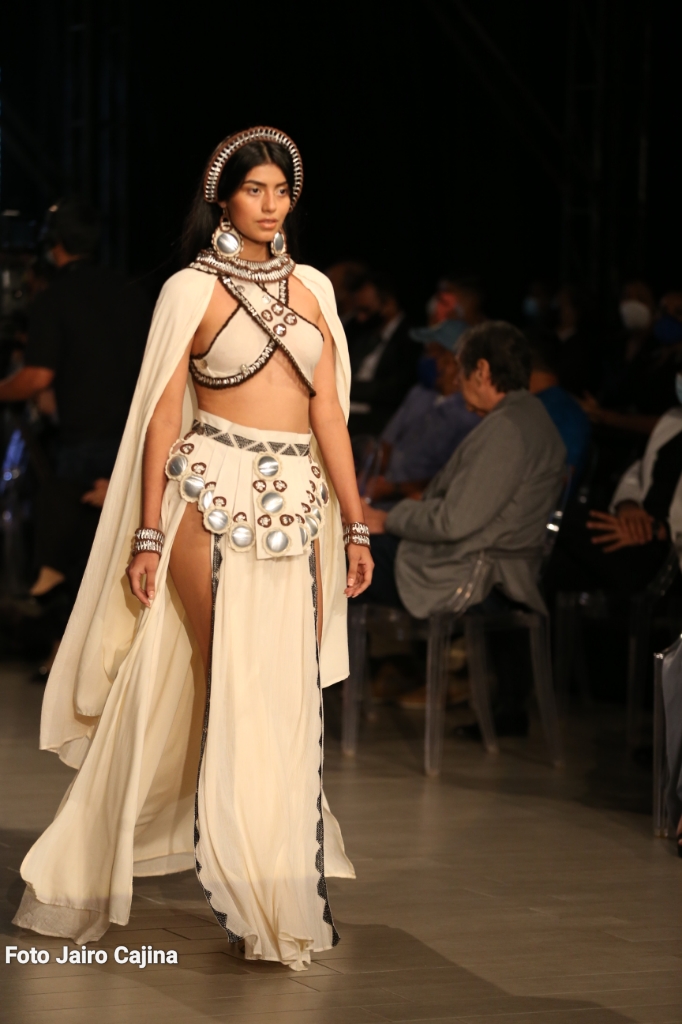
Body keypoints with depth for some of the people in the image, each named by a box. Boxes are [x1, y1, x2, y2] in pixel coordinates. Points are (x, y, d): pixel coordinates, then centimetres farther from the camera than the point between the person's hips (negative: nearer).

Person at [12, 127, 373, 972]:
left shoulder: (310, 289, 14)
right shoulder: (192, 290, 1)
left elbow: (328, 412, 13)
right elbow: (163, 419, -1)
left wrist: (355, 525, 9)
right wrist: (148, 537, -6)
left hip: (296, 501, 5)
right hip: (217, 492, -5)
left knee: (295, 695, 3)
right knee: (238, 686, -9)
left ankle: (290, 888, 13)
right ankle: (250, 895, -1)